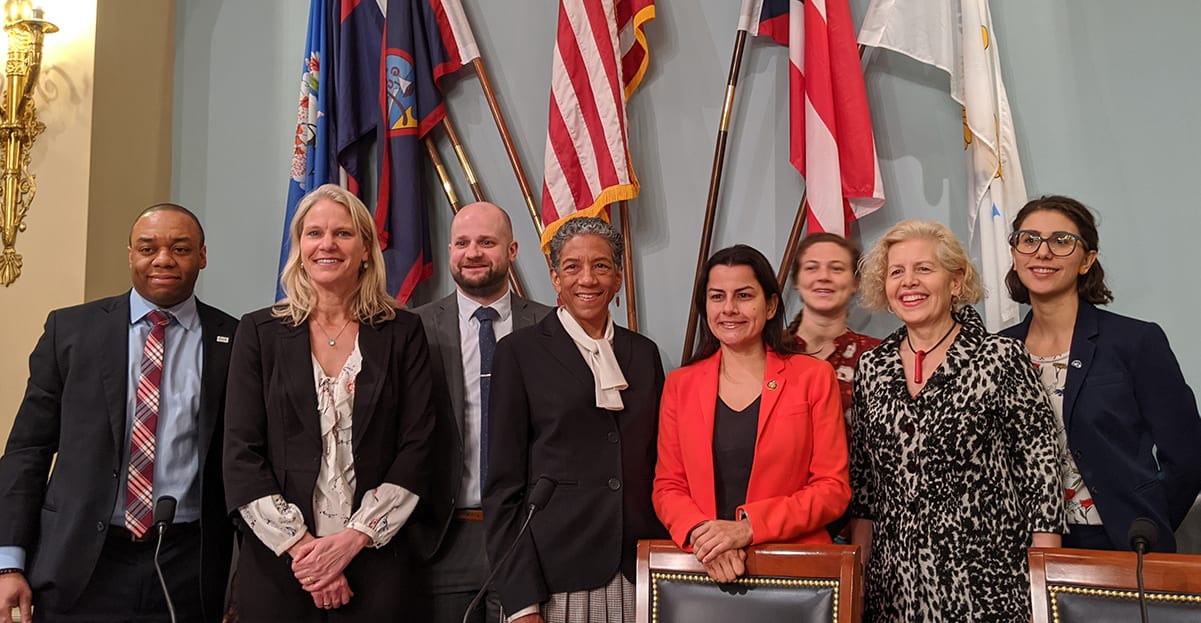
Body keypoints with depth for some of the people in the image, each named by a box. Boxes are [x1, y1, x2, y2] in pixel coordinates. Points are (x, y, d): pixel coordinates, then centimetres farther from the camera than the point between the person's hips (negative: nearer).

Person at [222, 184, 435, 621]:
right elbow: (241, 454, -1)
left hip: (376, 564, 0)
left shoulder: (403, 334, 3)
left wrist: (354, 537, -11)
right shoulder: (259, 332, 4)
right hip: (276, 565, 1)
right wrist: (299, 545, -11)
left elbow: (416, 448, -2)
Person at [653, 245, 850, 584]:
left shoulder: (814, 378, -1)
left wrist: (749, 528, -16)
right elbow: (667, 487, 4)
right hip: (703, 567, 1)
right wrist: (701, 533, -15)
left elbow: (833, 488, -5)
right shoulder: (680, 384, 5)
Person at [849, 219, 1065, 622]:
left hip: (982, 577, -4)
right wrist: (857, 570, 8)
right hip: (894, 580, 4)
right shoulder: (872, 368, 5)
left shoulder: (1001, 359, -7)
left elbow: (1041, 472, -7)